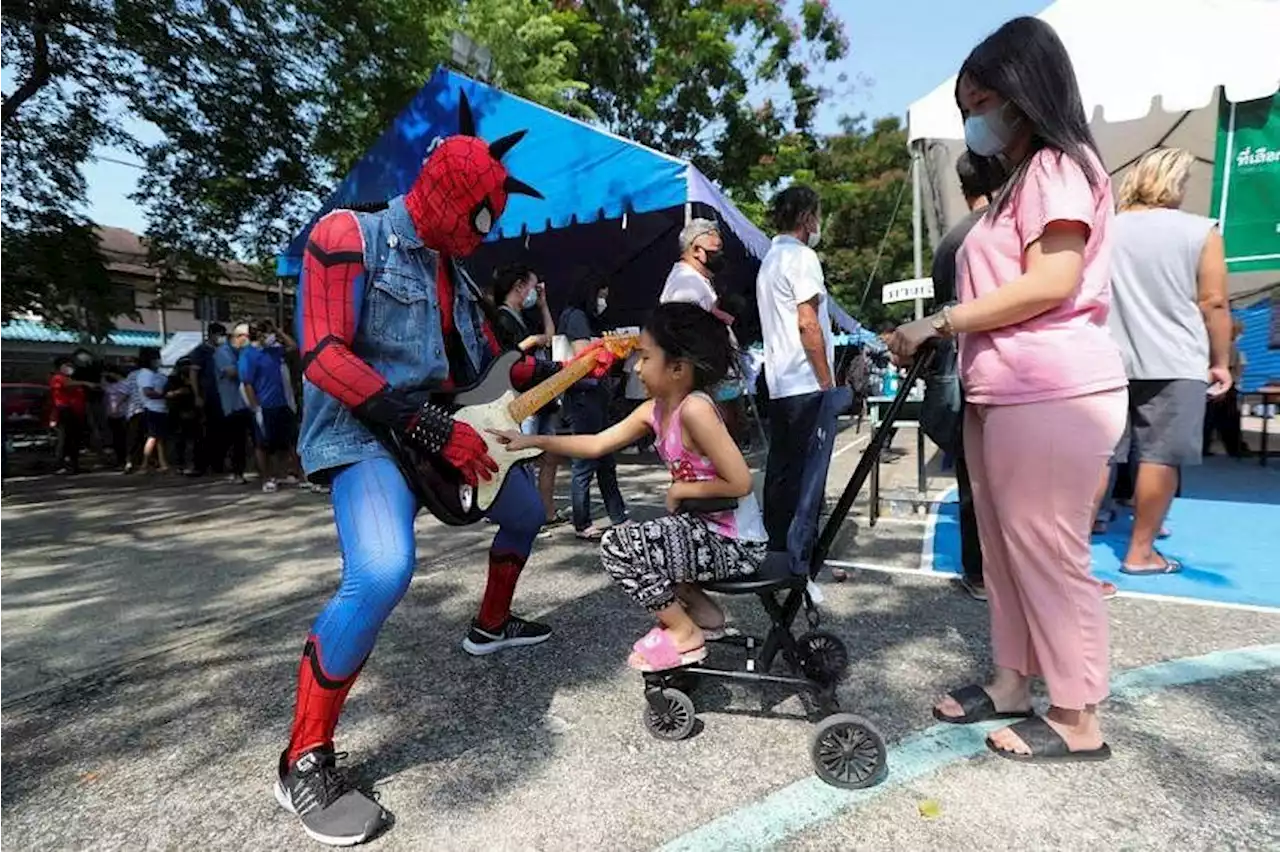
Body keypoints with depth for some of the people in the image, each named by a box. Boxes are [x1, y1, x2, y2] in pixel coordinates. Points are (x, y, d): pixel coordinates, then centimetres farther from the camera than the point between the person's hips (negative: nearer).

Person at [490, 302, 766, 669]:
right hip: (705, 526, 9)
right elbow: (596, 444, 4)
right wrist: (534, 440, -2)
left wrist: (680, 490, -13)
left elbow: (740, 483, -26)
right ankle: (701, 610, 20)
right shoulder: (654, 409, 1)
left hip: (735, 542, -9)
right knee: (624, 539, 17)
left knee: (617, 547, -13)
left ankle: (683, 634, 6)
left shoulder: (694, 409, -25)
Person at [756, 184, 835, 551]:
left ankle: (777, 548, 19)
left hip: (778, 383, 9)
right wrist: (828, 382, -12)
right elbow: (808, 324, -16)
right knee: (804, 473, -6)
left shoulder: (770, 259, 20)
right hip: (805, 384, -9)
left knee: (780, 469, 11)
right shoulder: (801, 256, -8)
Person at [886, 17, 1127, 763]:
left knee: (1050, 555, -3)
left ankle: (1078, 720, 11)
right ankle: (1013, 681, 24)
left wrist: (938, 323, -14)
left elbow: (1053, 282, -16)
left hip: (1052, 395, -9)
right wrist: (942, 337, 9)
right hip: (1004, 395, 9)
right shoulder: (1019, 182, 25)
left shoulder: (1059, 165, -2)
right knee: (1007, 551, 12)